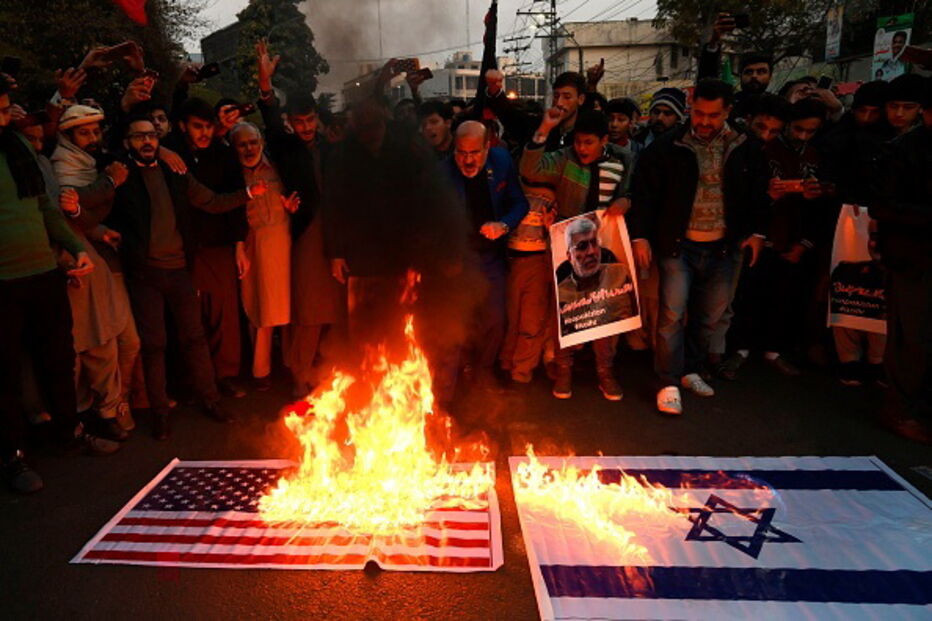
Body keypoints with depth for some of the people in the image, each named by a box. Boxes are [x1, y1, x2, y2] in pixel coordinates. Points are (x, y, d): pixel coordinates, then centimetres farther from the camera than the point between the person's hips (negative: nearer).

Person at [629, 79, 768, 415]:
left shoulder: (744, 150, 4)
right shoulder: (667, 147, -6)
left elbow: (757, 194, 14)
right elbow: (645, 193, -5)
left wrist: (756, 232, 6)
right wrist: (641, 236, -11)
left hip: (723, 249, 4)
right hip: (678, 246, -3)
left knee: (709, 316, 13)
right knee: (673, 314, -7)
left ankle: (690, 370, 31)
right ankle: (669, 383, 4)